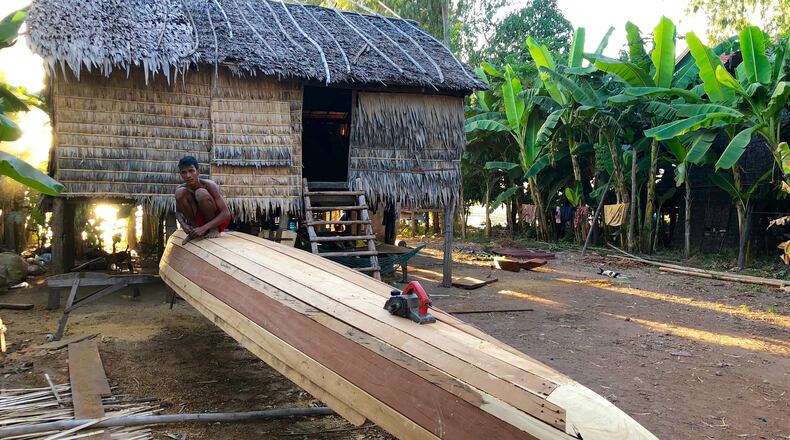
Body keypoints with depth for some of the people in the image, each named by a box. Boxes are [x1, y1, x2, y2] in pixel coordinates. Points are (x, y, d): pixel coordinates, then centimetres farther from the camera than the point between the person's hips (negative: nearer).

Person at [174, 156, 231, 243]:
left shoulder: (209, 185, -23)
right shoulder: (181, 188, -10)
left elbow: (226, 213, -27)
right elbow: (178, 212, 4)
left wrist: (204, 228, -34)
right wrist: (183, 225, -20)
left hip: (218, 220, -4)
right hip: (200, 220, 4)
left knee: (201, 193, -30)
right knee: (180, 192, -17)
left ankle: (214, 229, -11)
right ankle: (193, 231, -7)